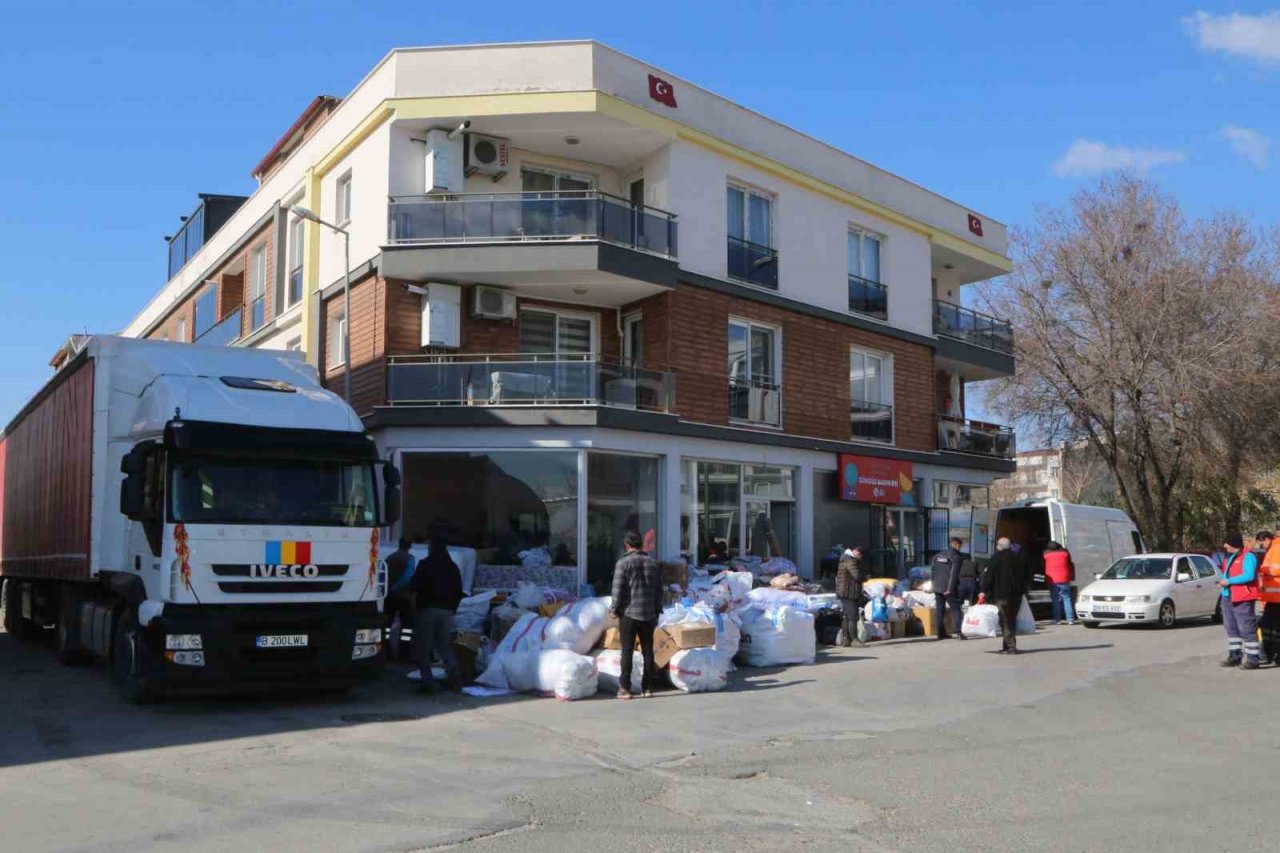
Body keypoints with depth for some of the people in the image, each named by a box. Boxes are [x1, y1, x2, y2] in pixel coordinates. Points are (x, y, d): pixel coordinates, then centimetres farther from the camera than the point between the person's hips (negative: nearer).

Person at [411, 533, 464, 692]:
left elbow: (415, 588, -10)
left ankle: (428, 682, -5)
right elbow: (459, 592, 15)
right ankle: (453, 674, -5)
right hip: (447, 611, 5)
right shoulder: (453, 567, 12)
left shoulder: (425, 565, -6)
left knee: (422, 648, 2)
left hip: (427, 609, -5)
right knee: (444, 646, 15)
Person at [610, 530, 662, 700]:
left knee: (627, 651, 1)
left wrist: (616, 610, 0)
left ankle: (624, 688, 1)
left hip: (629, 614, -4)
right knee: (648, 650, 9)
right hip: (649, 615, 4)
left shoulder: (623, 563, -8)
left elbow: (618, 590, -11)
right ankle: (648, 687, 11)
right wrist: (657, 610, 19)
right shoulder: (653, 563, 8)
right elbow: (659, 590, 12)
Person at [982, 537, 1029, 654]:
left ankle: (1011, 647, -9)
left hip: (1002, 596, -6)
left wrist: (984, 591, -5)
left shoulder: (996, 559, -9)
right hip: (1017, 594, 6)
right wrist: (1022, 590, 27)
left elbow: (988, 577, -11)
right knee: (1012, 619, 15)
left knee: (1005, 621, -3)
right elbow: (1026, 577, 18)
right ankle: (1009, 645, 18)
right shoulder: (1019, 558, 10)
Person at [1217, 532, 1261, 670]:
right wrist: (1222, 580, 9)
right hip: (1228, 597, 10)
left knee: (1246, 629, -8)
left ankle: (1252, 659, -4)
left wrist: (1228, 581, -19)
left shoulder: (1248, 556, -11)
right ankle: (1234, 657, 23)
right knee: (1231, 628, 14)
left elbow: (1249, 576, -23)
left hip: (1242, 599, -10)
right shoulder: (1229, 557, 17)